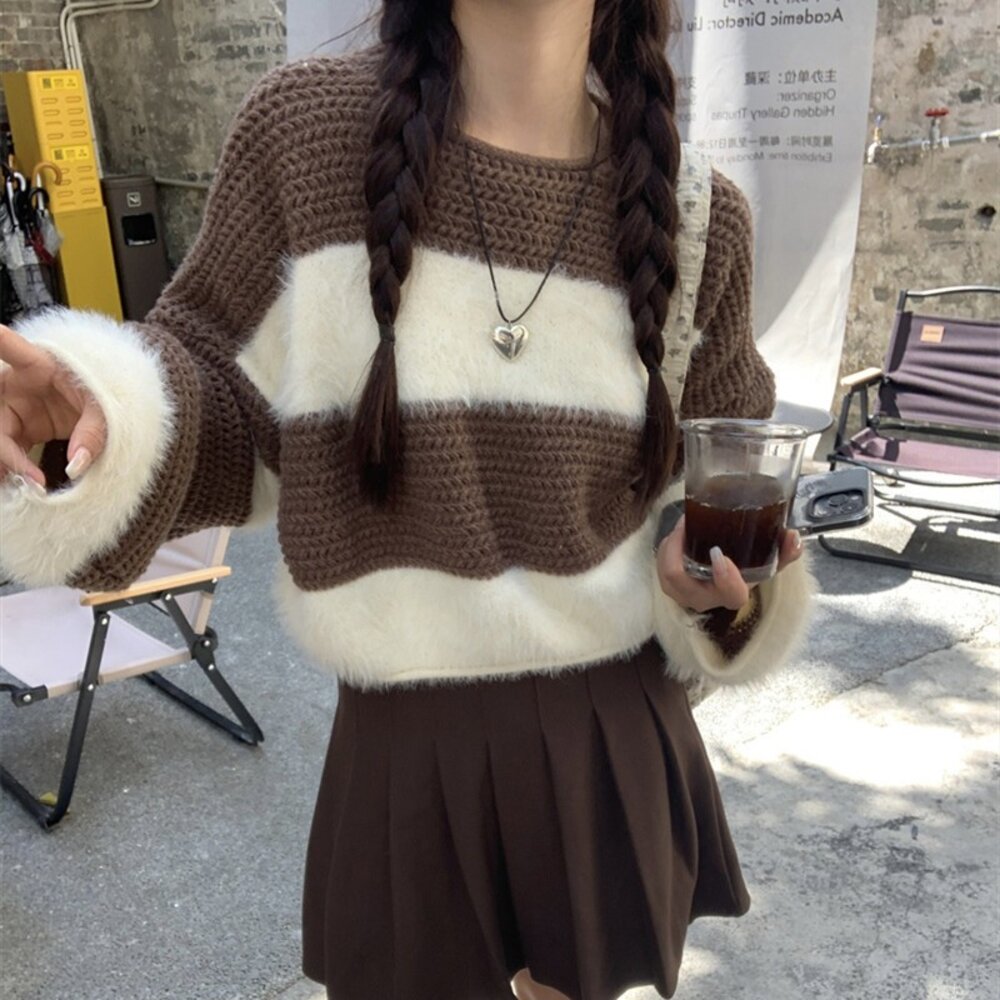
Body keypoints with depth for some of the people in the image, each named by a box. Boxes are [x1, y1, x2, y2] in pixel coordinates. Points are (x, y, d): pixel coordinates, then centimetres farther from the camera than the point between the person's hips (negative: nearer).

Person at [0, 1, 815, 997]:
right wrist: (106, 419, -22)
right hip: (405, 751, -1)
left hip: (617, 744, 2)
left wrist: (719, 583, -12)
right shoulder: (305, 127, -10)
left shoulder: (695, 212, -5)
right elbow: (224, 401, -2)